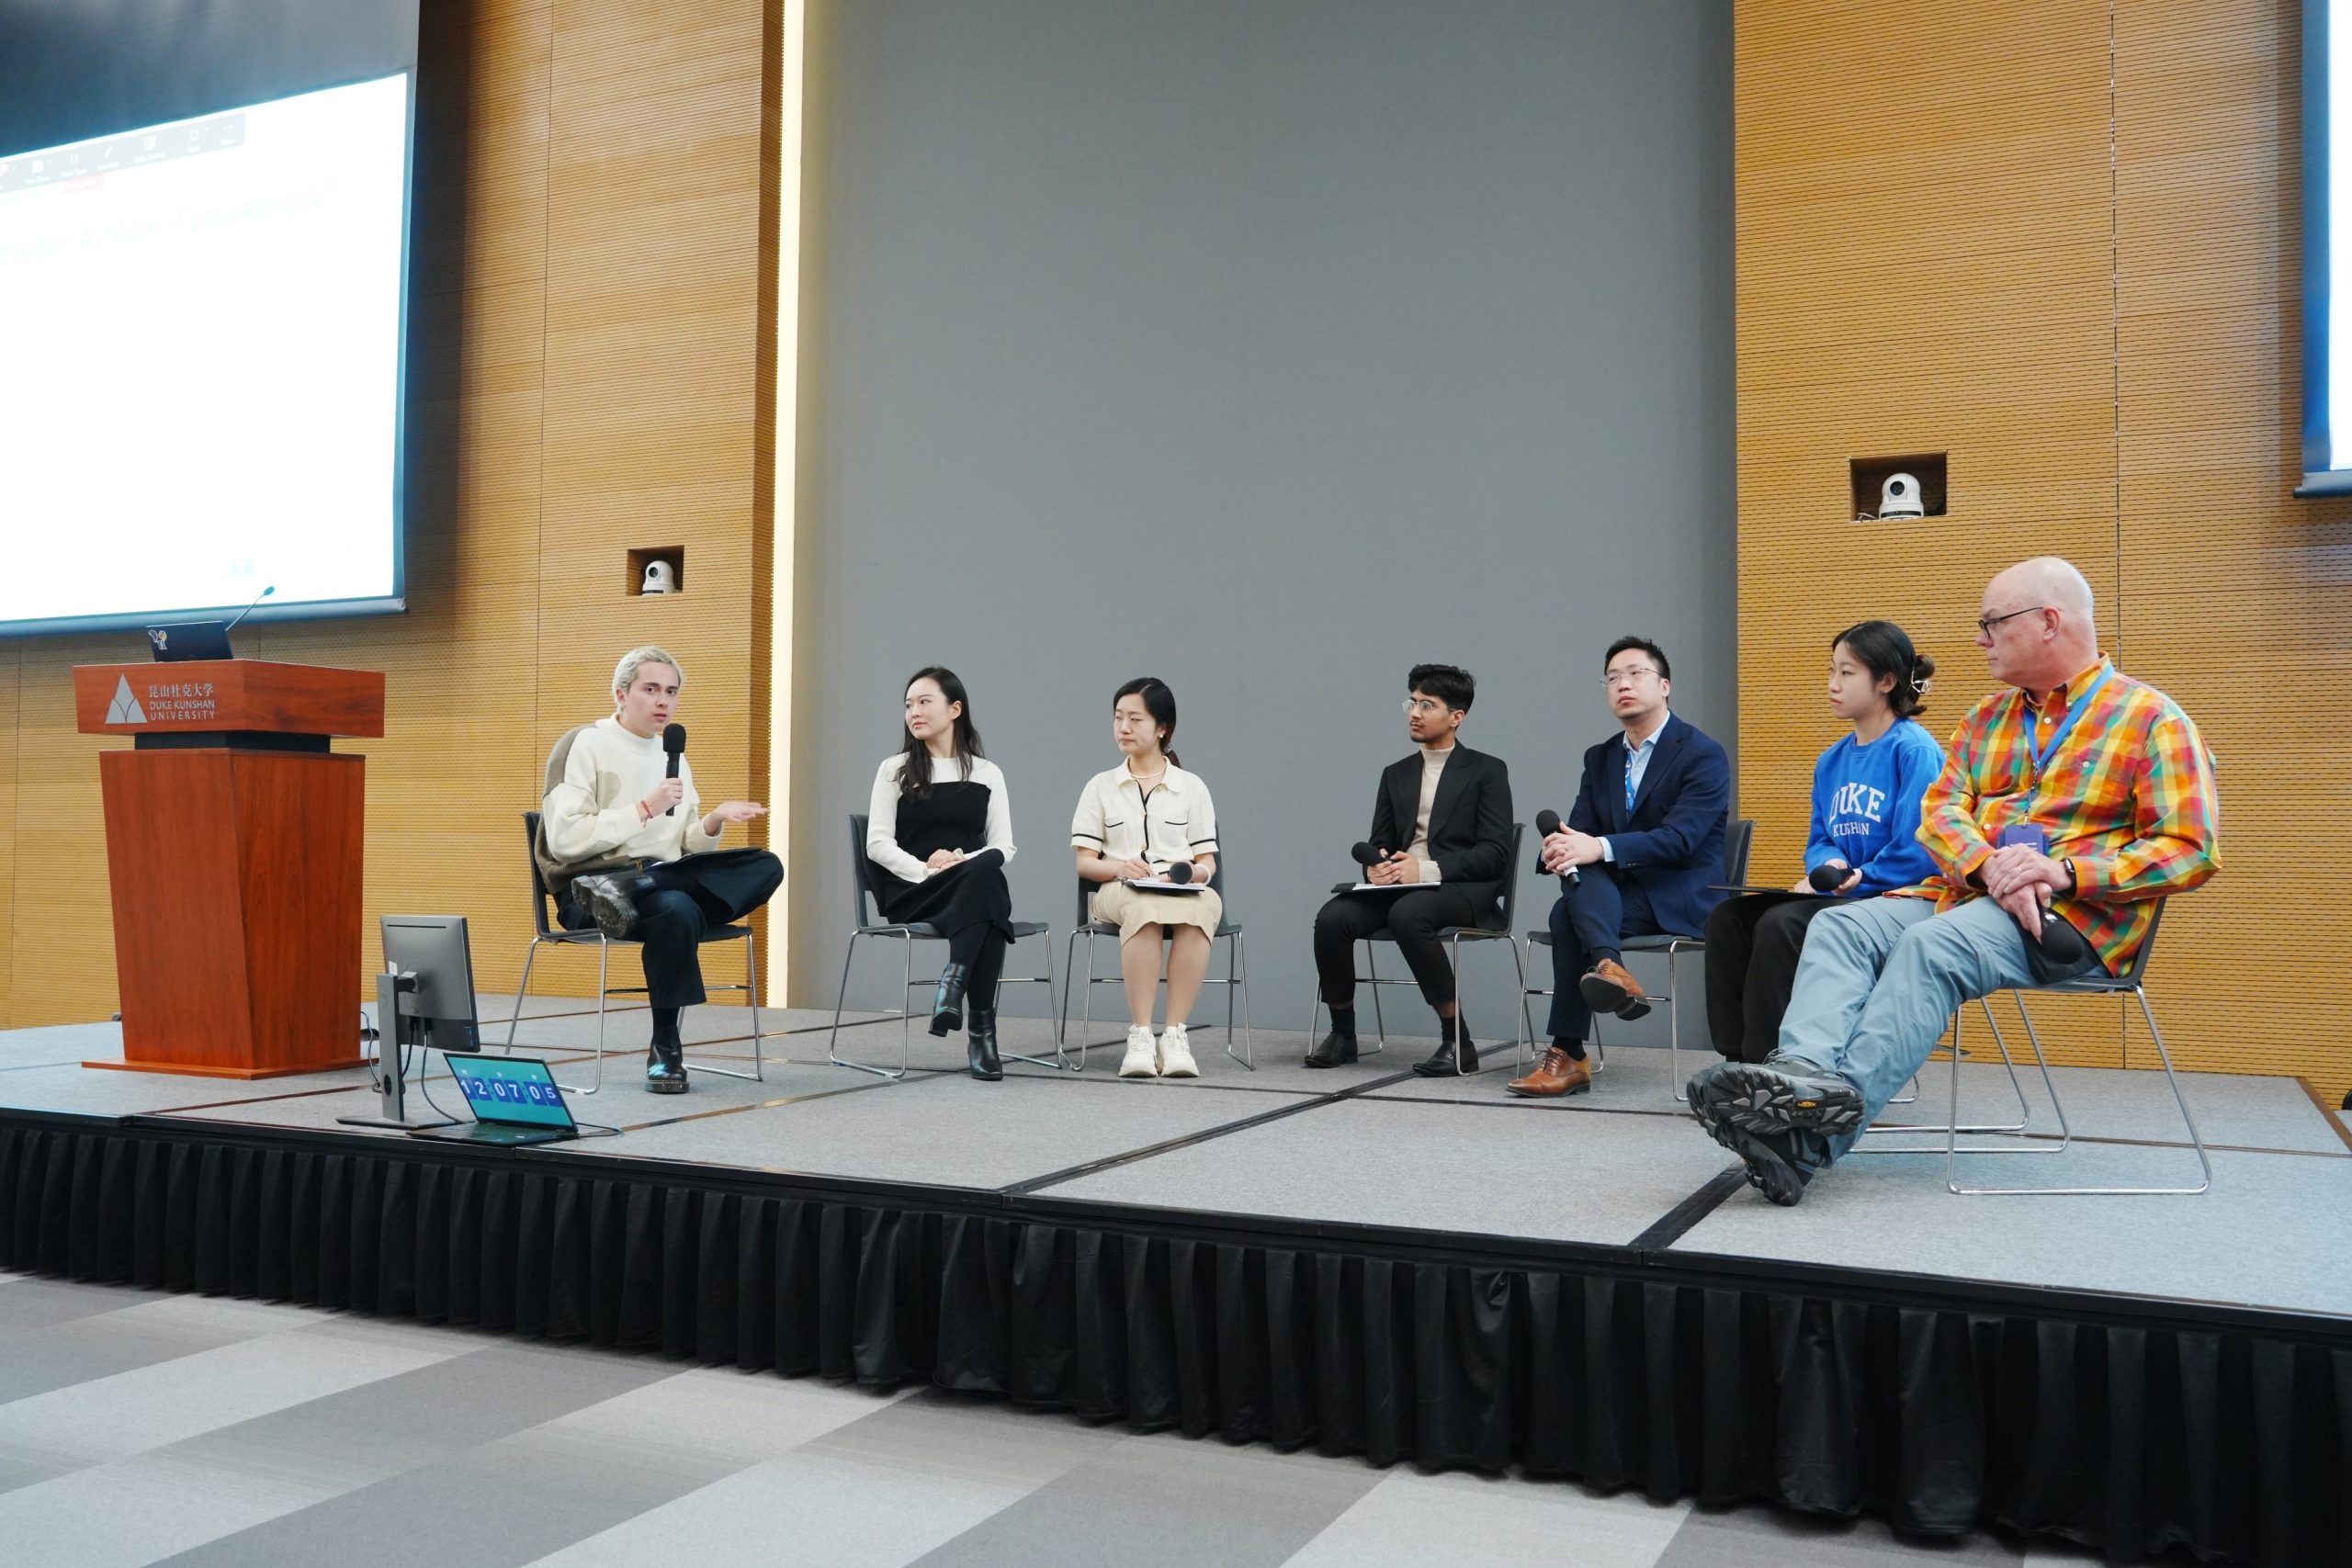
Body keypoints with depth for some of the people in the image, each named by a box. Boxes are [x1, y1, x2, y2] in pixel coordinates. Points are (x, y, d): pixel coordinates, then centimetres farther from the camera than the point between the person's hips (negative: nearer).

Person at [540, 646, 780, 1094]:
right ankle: (665, 1050, -23)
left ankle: (623, 895, -32)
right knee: (676, 909, -38)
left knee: (764, 867, -20)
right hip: (586, 895, -6)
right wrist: (644, 810, -17)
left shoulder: (674, 757, 19)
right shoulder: (588, 746, -1)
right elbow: (563, 840, -13)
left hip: (667, 877, 6)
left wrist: (713, 821, -5)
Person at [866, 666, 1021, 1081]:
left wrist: (963, 861, -14)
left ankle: (953, 982, -41)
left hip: (975, 889, 2)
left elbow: (1003, 848, 7)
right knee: (985, 875, -37)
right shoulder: (895, 769, 11)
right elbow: (877, 844, 2)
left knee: (988, 869, -38)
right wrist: (925, 870, -16)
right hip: (911, 895, -2)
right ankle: (981, 1028, -42)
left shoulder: (987, 774, 15)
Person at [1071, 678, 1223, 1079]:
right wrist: (1120, 867, -13)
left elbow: (1208, 860, 11)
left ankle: (1175, 1035, -36)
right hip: (1120, 892, -1)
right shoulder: (1101, 786, 16)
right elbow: (1084, 862, 9)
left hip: (1185, 891, 1)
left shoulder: (1191, 786, 16)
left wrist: (1199, 872, -13)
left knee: (1201, 907, -39)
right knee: (1145, 908, -40)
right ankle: (1140, 1036, -39)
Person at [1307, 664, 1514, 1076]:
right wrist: (1375, 867, -8)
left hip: (1465, 889, -5)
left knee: (1407, 914, -37)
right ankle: (1342, 1032, -5)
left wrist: (1427, 869, -19)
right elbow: (1378, 845, 18)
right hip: (1398, 886, 5)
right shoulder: (1396, 775, 20)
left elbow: (1495, 854, -6)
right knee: (1333, 917, -24)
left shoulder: (1486, 771, 4)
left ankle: (1457, 1039, -25)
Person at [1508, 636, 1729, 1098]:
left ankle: (1568, 1055, -31)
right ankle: (1608, 965, -46)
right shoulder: (1600, 758, 14)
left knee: (1568, 914, -29)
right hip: (1616, 891, 6)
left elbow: (1680, 838, -20)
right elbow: (1579, 831, 4)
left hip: (1679, 898, -5)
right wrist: (1561, 850, -22)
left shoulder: (1703, 755, -6)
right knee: (1578, 874, -29)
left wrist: (1600, 848, -32)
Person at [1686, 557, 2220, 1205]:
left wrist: (2067, 870, -19)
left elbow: (2191, 849, -6)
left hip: (2075, 913, -6)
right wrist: (1989, 865, -14)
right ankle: (1804, 1072, -46)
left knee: (1932, 945, -34)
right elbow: (1940, 811, 9)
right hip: (1966, 891, 7)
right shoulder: (1986, 718, 21)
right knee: (1839, 925, -19)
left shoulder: (2151, 718, 2)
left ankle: (1811, 1140, -43)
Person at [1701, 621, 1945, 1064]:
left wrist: (1853, 880, -13)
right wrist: (1828, 866, -4)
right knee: (1728, 917, -10)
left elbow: (1917, 849, -16)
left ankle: (1768, 1062, -20)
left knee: (1781, 924, -30)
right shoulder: (1833, 761, 15)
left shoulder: (1913, 749, -9)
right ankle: (1738, 1059, -10)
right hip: (1839, 894, 8)